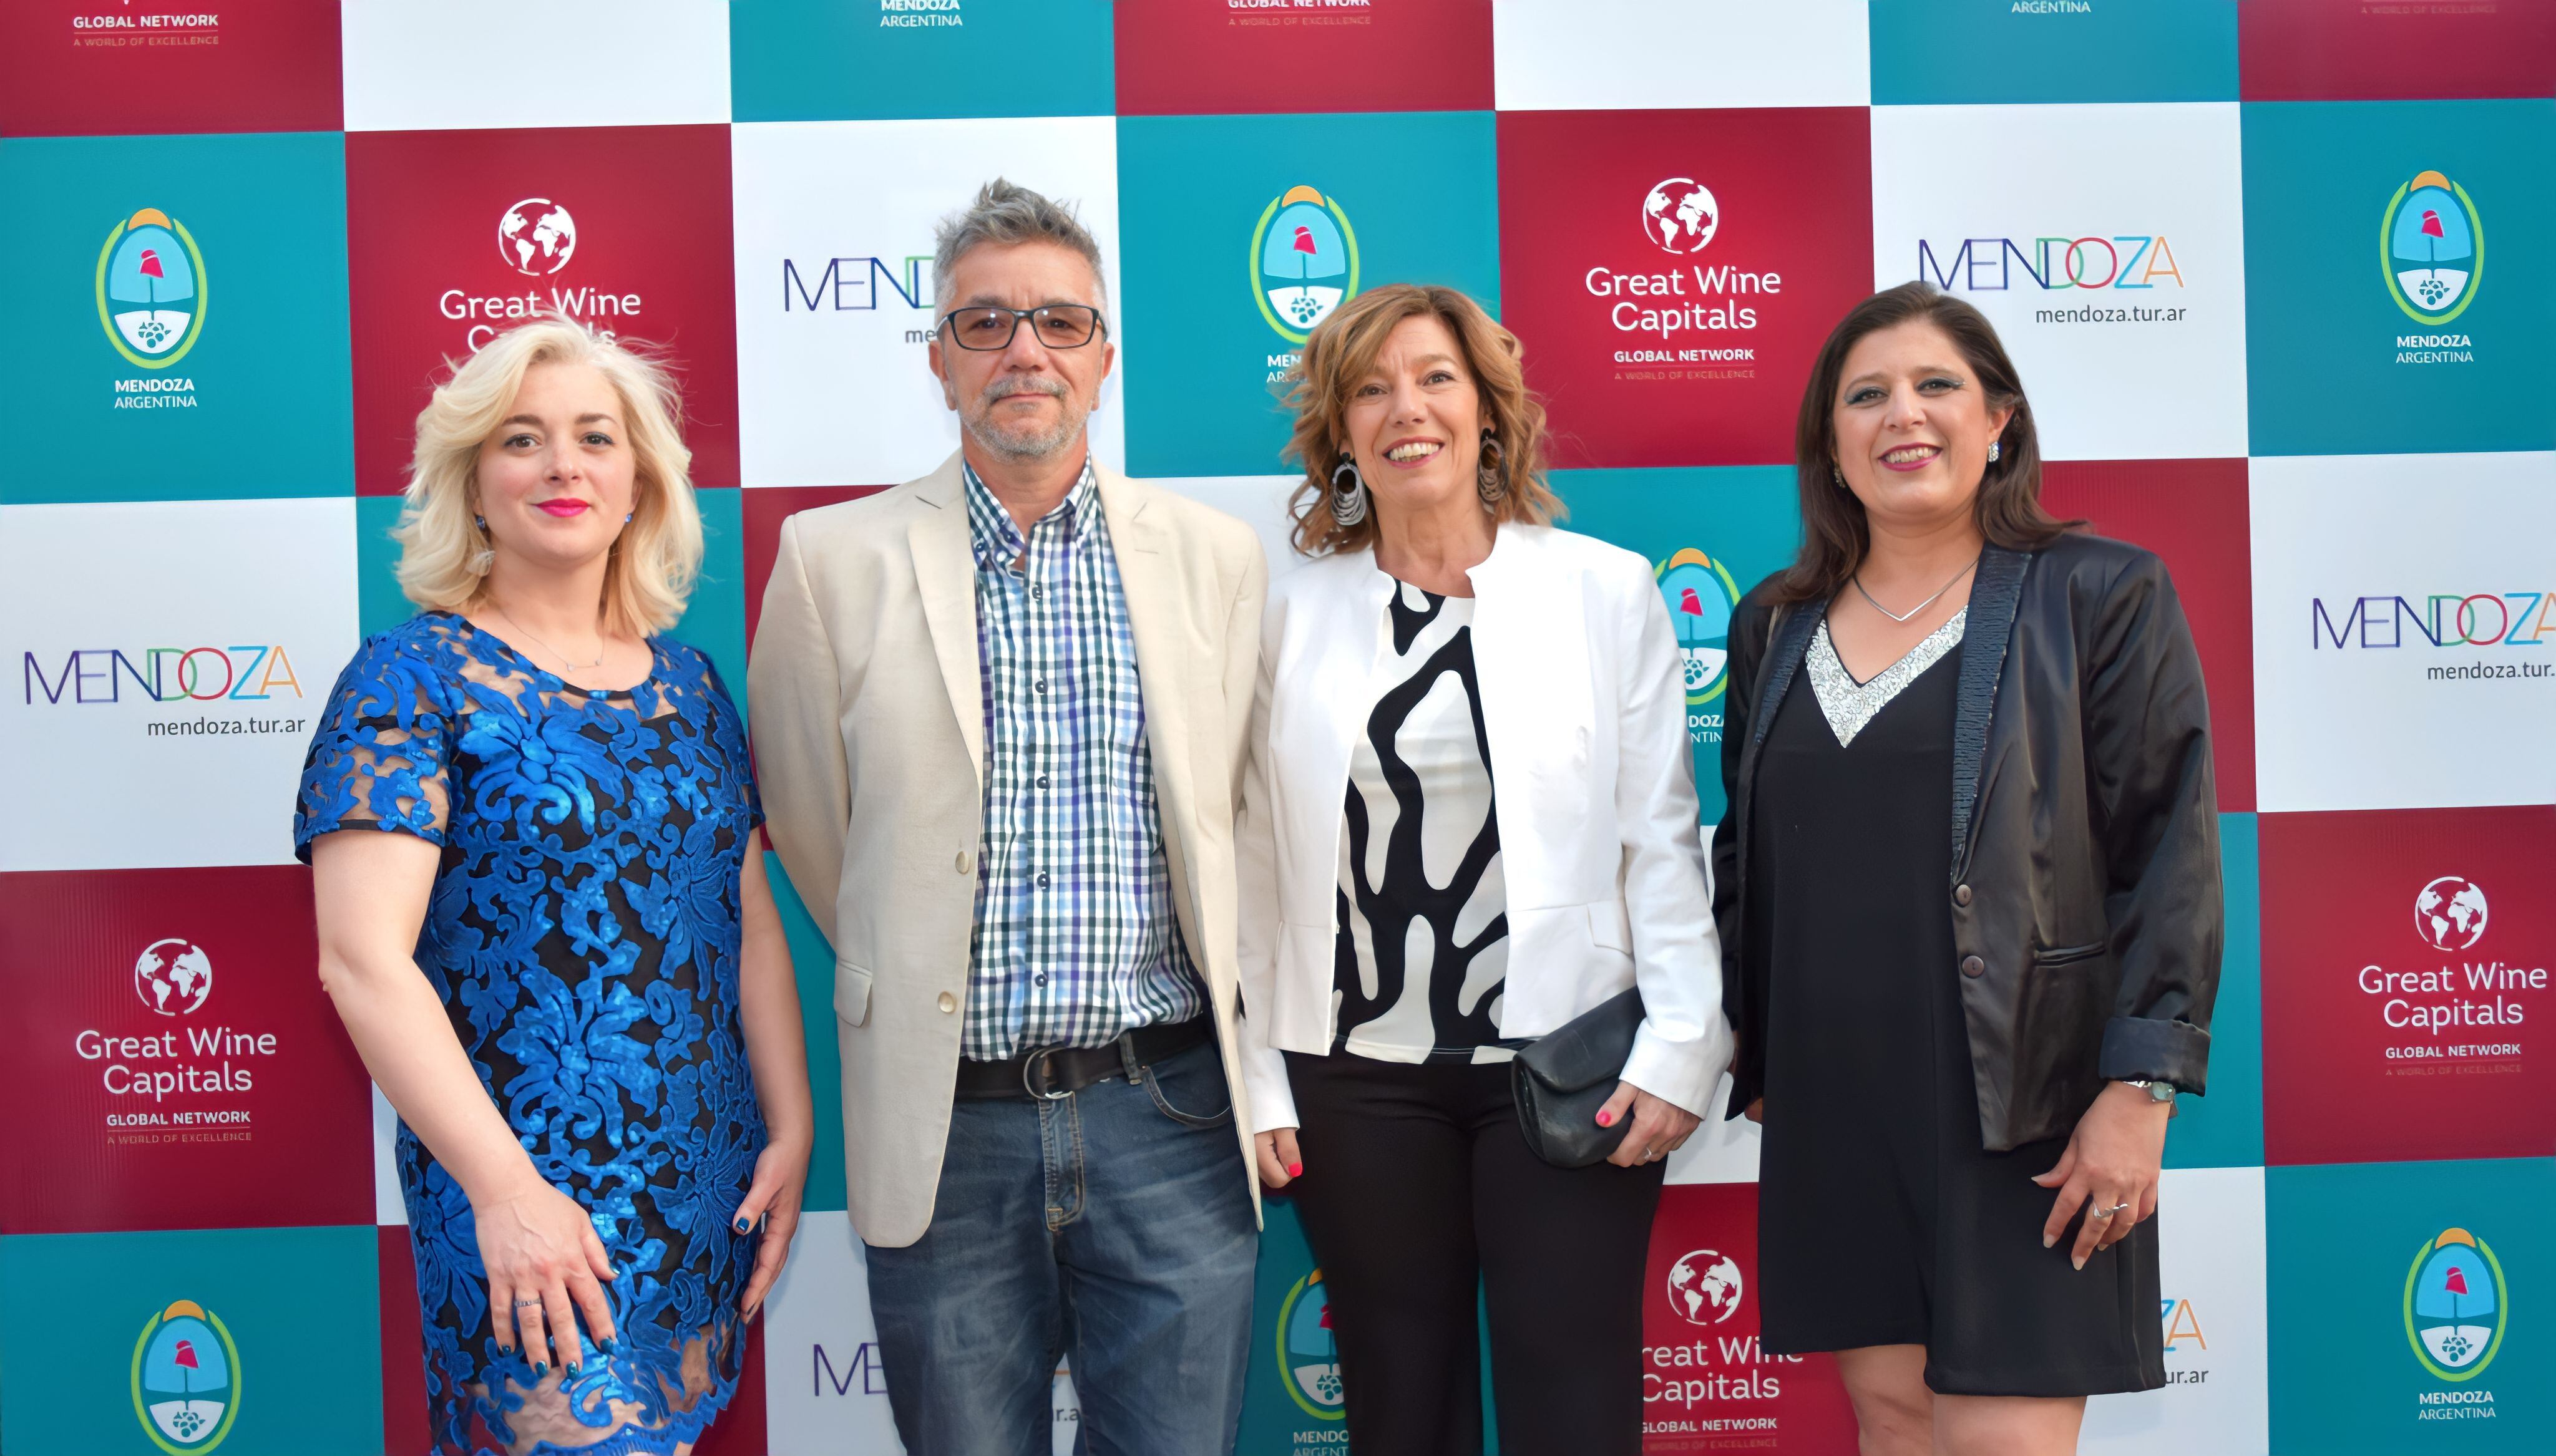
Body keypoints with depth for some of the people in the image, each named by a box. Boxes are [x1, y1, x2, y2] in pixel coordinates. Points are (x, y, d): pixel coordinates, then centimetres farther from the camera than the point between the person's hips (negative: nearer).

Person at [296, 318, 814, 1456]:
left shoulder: (689, 684, 10)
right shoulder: (413, 679, -7)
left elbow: (753, 924, 11)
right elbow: (363, 960, -14)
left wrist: (792, 1131, 3)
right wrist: (505, 1188, -17)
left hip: (710, 1184, 6)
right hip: (520, 1196, -5)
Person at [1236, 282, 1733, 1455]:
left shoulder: (1607, 591, 3)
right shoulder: (1290, 618, 4)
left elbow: (1661, 840, 1)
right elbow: (1256, 861, 3)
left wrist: (1680, 1047, -5)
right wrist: (1256, 1082, 0)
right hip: (1358, 1080, 1)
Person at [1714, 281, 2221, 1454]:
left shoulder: (2098, 596, -1)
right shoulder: (1776, 624, 12)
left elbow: (2169, 854, -6)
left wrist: (2140, 1088, -12)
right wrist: (1752, 1065, 14)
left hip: (2018, 1105, -4)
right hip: (1833, 1105, 4)